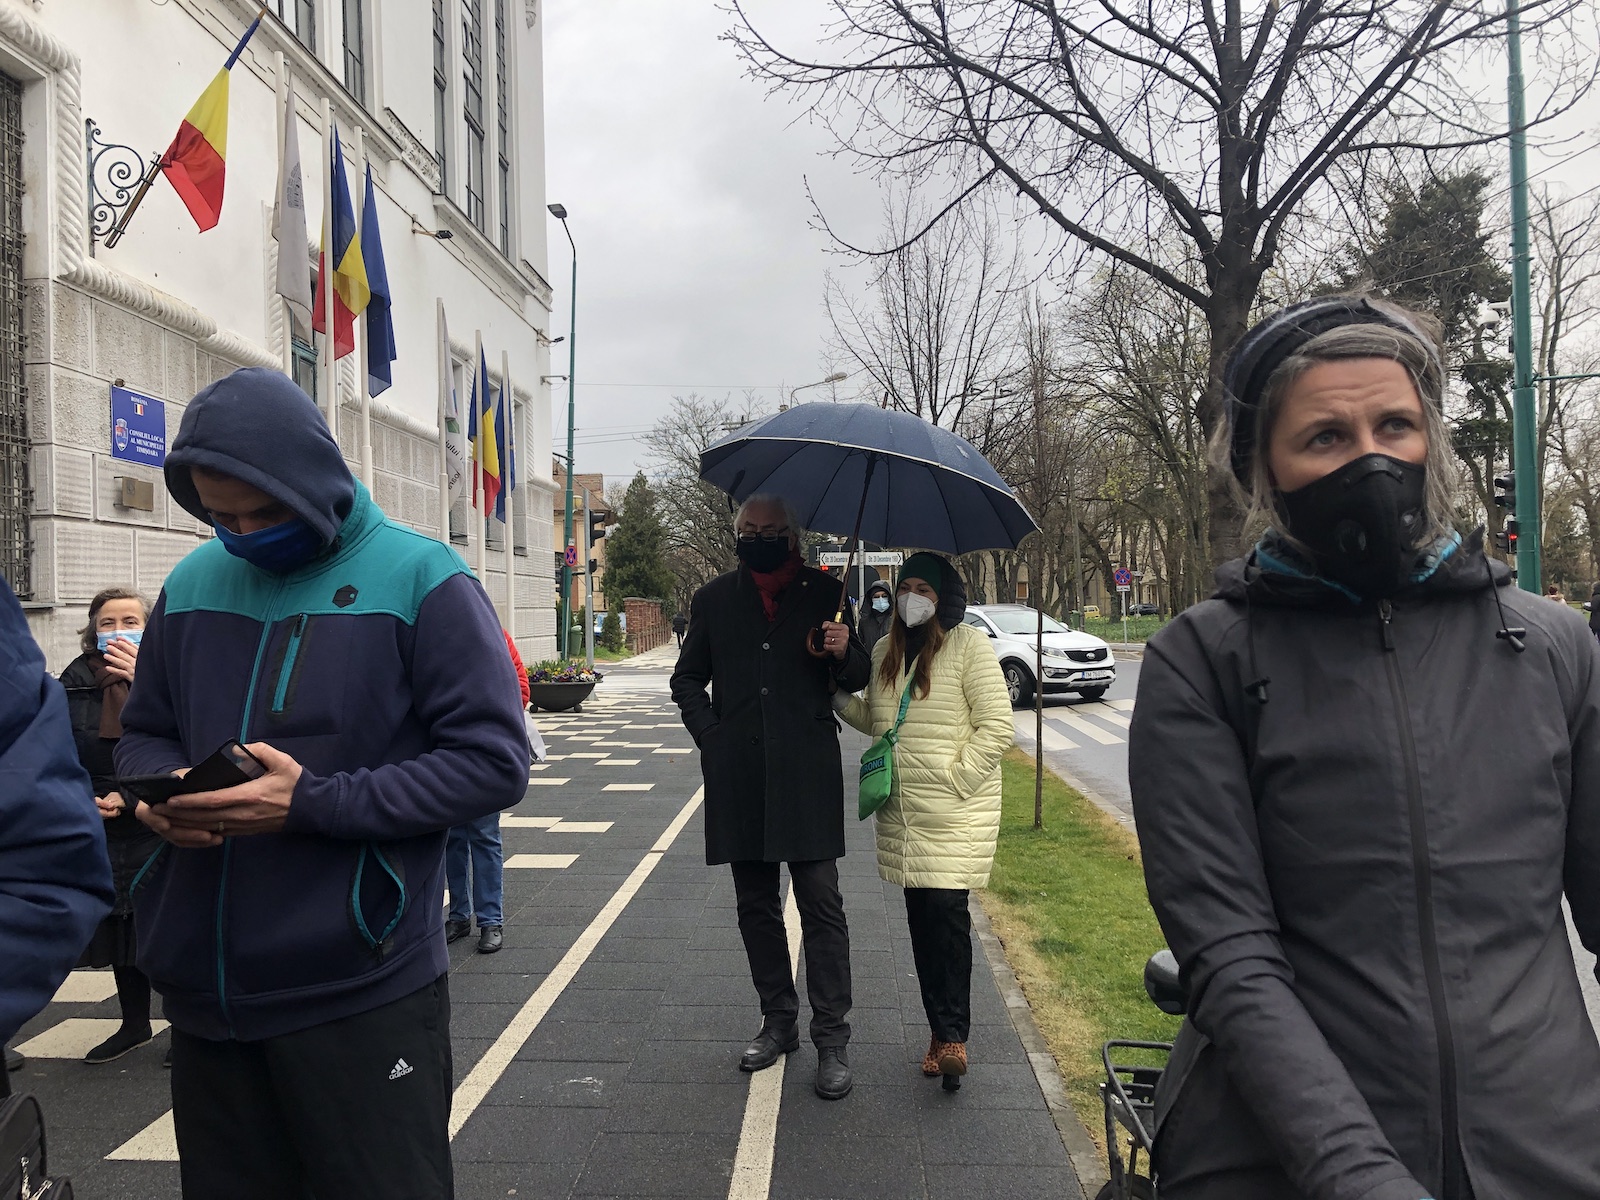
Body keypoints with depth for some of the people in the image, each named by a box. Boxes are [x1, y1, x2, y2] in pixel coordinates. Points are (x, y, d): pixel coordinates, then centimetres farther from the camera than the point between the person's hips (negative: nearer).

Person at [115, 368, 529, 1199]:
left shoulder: (420, 582, -10)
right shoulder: (191, 586, 7)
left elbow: (492, 762, -14)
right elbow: (145, 733, 18)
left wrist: (313, 804, -21)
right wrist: (160, 791, -6)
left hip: (360, 998, -5)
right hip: (204, 995, 5)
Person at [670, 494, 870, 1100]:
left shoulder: (826, 593, 6)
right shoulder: (714, 599, 11)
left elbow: (858, 679, 9)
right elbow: (688, 678, 18)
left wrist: (845, 654, -14)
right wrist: (710, 736, 3)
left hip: (808, 776, -3)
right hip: (738, 778, 3)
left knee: (821, 905, -3)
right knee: (756, 907, 12)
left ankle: (831, 1038, 6)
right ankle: (779, 1021, 26)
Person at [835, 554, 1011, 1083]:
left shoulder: (968, 646, -8)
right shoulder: (885, 652, 12)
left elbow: (997, 727, -11)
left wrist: (954, 780, -15)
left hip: (956, 814, -6)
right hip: (901, 814, 6)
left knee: (946, 912, -10)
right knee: (921, 919, 10)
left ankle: (953, 1035, 3)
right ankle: (940, 1030, 22)